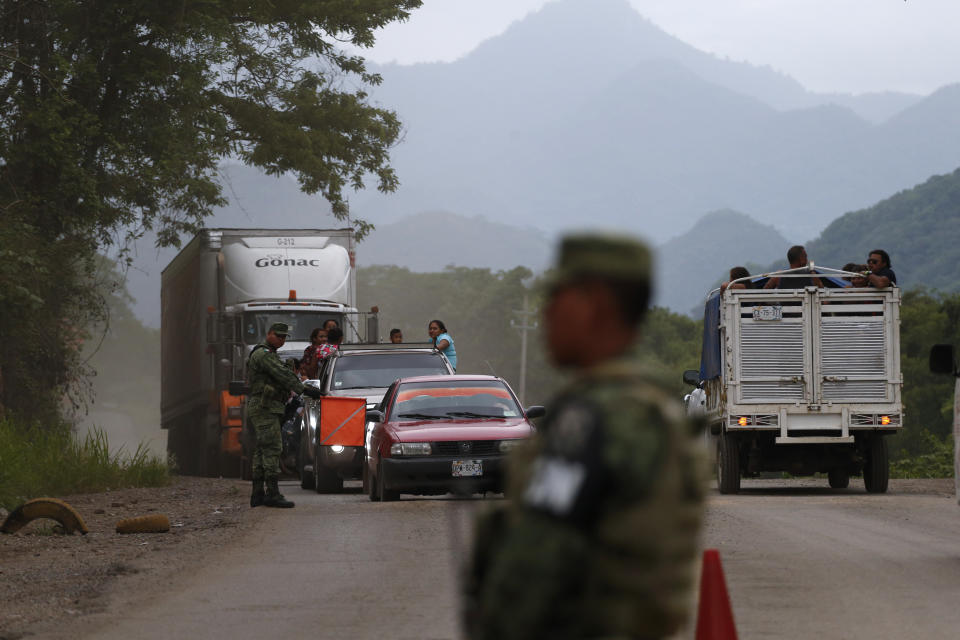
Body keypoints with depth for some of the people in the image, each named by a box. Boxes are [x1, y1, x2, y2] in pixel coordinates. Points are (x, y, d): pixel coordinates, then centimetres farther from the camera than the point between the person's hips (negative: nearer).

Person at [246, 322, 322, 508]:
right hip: (264, 408, -11)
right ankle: (272, 493, -17)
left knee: (261, 451, 10)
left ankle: (257, 494, 11)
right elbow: (282, 375, -21)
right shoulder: (264, 354, -11)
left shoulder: (268, 354, 23)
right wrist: (303, 390, -25)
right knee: (272, 449, -13)